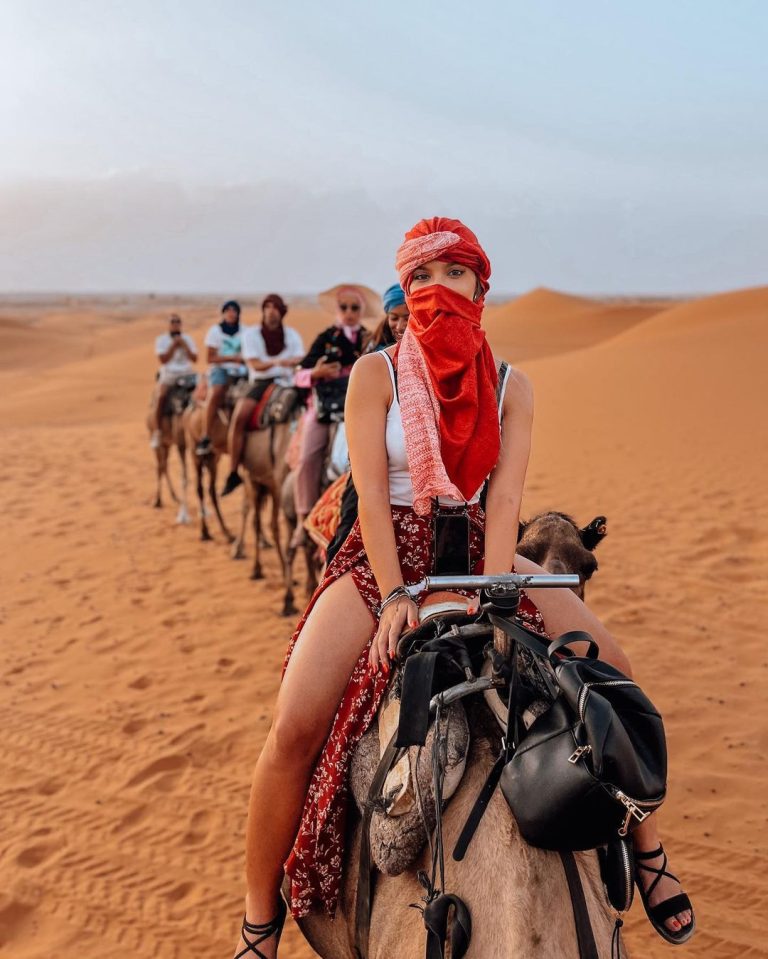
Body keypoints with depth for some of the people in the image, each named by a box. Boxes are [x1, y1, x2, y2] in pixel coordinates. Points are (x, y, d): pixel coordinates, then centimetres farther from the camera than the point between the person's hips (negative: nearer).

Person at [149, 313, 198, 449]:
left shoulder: (187, 339, 12)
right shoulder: (161, 340, 6)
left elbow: (194, 358, 2)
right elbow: (163, 359, -7)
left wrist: (184, 345, -7)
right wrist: (173, 345, -9)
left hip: (187, 374, 2)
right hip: (168, 374, -2)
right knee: (160, 397, -28)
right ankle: (156, 432, -24)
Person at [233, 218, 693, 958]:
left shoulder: (509, 386, 3)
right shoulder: (377, 372, -5)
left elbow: (504, 495, -7)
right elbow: (371, 491, -13)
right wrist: (395, 596, -23)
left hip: (477, 550, 3)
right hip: (382, 556, -3)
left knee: (611, 667, -9)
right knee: (296, 726, -22)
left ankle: (647, 853, 11)